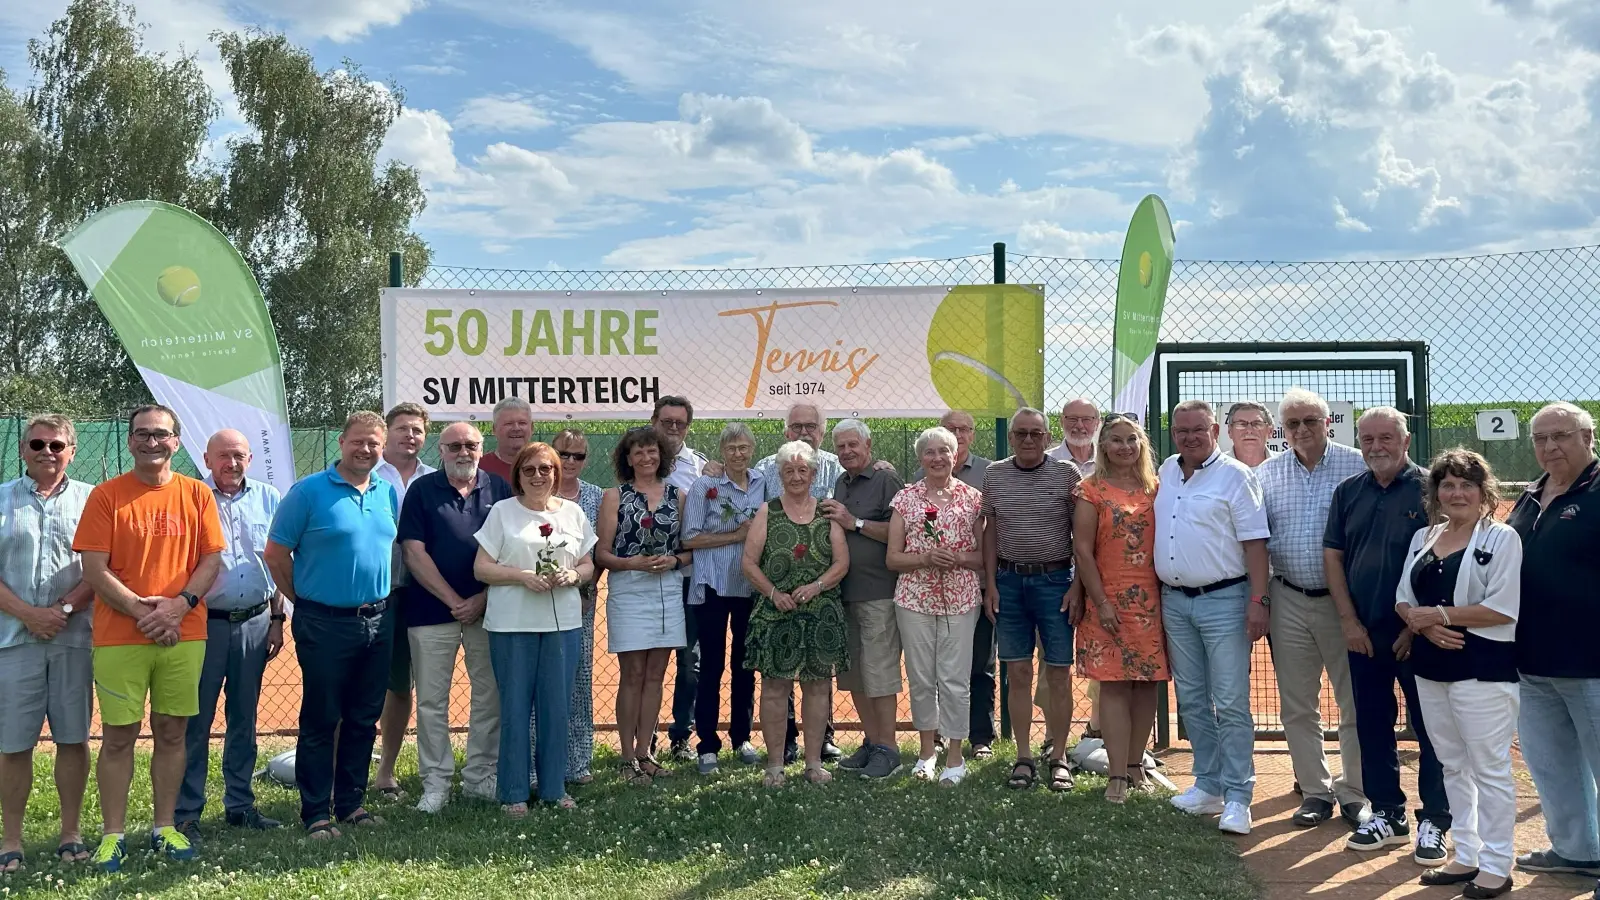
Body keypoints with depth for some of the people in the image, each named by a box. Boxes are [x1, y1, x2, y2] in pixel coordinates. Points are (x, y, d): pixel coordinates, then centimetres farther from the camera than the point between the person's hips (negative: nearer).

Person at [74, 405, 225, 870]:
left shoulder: (197, 493, 6)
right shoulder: (106, 495, -1)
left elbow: (212, 559, 4)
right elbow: (94, 570, -6)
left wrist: (180, 604, -12)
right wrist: (144, 613, -14)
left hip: (184, 635, 2)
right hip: (119, 636, -2)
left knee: (172, 732, 8)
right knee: (118, 736, 3)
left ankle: (165, 827, 18)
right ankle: (112, 835, 11)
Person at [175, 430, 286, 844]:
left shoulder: (268, 498, 6)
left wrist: (277, 619, 9)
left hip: (255, 622, 4)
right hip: (205, 622, -3)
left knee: (244, 718, 12)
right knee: (196, 721, 0)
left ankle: (240, 804, 23)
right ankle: (186, 813, 9)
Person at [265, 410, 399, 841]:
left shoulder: (388, 493, 9)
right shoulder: (308, 491, -7)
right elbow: (276, 552, -5)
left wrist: (383, 601, 12)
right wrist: (303, 599, 0)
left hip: (378, 622, 5)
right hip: (325, 624, -5)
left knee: (364, 719, 12)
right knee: (320, 720, 2)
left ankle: (351, 802, 24)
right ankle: (316, 812, 11)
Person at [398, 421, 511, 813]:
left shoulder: (499, 489, 6)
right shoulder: (422, 490, 2)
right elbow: (414, 553, -4)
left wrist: (483, 598, -7)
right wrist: (454, 600, -9)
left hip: (487, 608, 2)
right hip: (432, 609, -2)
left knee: (490, 694, 6)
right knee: (432, 699, 2)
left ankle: (481, 775, 18)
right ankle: (436, 781, 11)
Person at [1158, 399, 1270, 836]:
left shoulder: (1235, 475, -7)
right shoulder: (1165, 473, 10)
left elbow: (1255, 540, -11)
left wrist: (1258, 600, -17)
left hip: (1223, 601, -6)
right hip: (1175, 601, 6)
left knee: (1231, 703, -4)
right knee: (1192, 701, 12)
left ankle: (1237, 797, 2)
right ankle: (1208, 786, 23)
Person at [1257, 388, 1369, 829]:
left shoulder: (1357, 466, -4)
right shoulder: (1266, 474, 7)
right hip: (1289, 600, 3)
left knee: (1355, 702, 4)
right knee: (1297, 706, 9)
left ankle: (1354, 794, 18)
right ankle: (1315, 792, 22)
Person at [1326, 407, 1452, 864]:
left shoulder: (1429, 489, -6)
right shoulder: (1348, 492, 8)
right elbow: (1332, 556, 7)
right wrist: (1349, 621, -1)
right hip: (1363, 632, 4)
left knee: (1429, 727, 2)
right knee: (1372, 725, 11)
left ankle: (1433, 822, 12)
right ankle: (1386, 814, 23)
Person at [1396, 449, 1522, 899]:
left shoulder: (1501, 537, -6)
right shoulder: (1422, 538, 12)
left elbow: (1504, 608, -15)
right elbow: (1403, 600, 11)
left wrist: (1438, 614, -15)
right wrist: (1423, 625, -10)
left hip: (1483, 668, -6)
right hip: (1431, 668, 6)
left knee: (1489, 768, -1)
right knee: (1453, 765, 13)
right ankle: (1467, 856, 23)